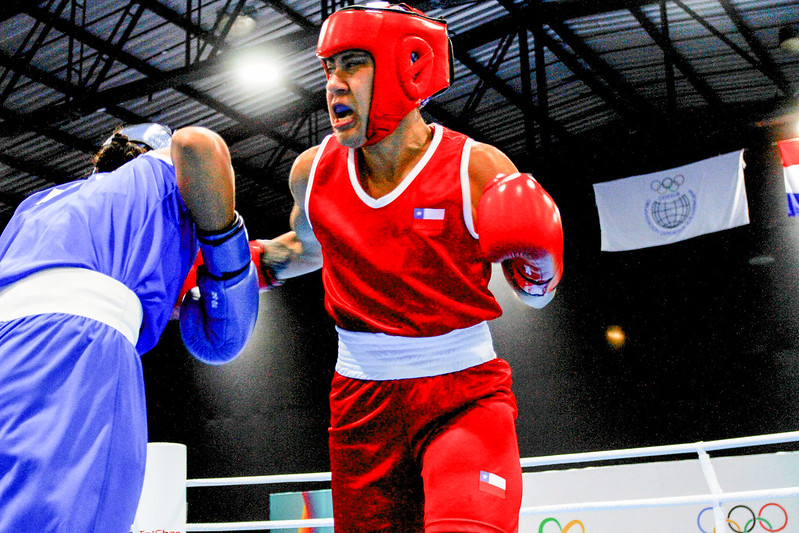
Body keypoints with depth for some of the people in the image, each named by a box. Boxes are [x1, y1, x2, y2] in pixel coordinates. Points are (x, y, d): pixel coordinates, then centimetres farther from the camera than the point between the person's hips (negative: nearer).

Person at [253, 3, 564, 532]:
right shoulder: (313, 172, -2)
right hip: (362, 400, 4)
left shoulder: (479, 172, -13)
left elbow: (537, 294, 0)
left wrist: (535, 268, -22)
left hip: (463, 392, -3)